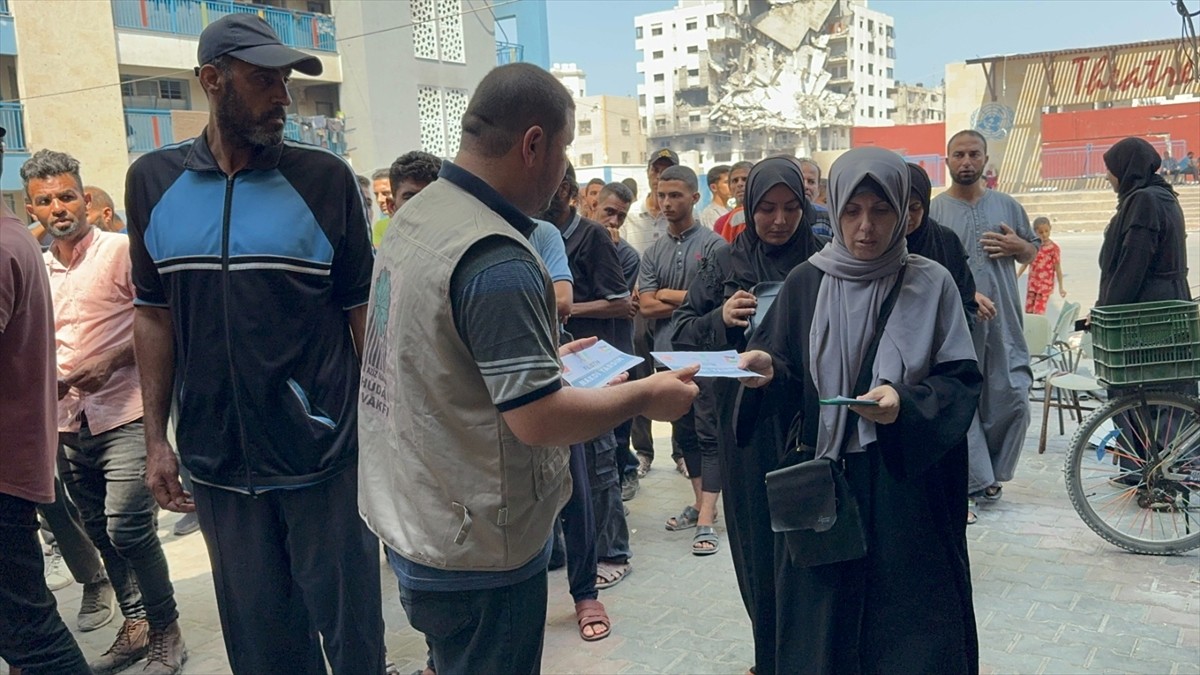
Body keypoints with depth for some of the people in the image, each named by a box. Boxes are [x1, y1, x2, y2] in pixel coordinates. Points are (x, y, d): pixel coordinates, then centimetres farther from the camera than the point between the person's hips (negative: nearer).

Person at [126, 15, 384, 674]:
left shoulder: (325, 178, -5)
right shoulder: (152, 181, 4)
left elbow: (363, 311, -1)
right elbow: (154, 314, 9)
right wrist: (155, 438, 6)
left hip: (324, 453, -2)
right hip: (217, 458, 3)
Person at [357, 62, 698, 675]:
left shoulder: (416, 215, 3)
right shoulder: (497, 260, -26)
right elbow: (539, 420, -26)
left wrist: (543, 360, 16)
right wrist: (646, 396, -12)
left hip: (410, 518, 9)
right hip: (476, 552, -9)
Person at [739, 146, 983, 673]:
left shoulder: (932, 284, -1)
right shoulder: (805, 284, 2)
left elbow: (962, 382, -4)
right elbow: (784, 387, 3)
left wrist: (907, 402, -23)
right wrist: (768, 370, -20)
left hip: (908, 486, -1)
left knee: (912, 629, 6)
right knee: (823, 622, 8)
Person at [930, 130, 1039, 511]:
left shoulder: (1007, 206, 13)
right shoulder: (933, 211, 3)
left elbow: (1032, 254, 21)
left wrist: (1018, 246, -3)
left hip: (1004, 322, 3)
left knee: (1013, 400, 2)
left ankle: (992, 472, 21)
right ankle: (977, 480, 8)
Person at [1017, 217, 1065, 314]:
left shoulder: (1053, 248, -10)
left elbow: (1057, 268, -7)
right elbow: (1025, 263, 14)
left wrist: (1061, 287, -6)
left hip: (1045, 285, -5)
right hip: (1032, 284, 5)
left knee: (1039, 312, -8)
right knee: (1028, 311, 9)